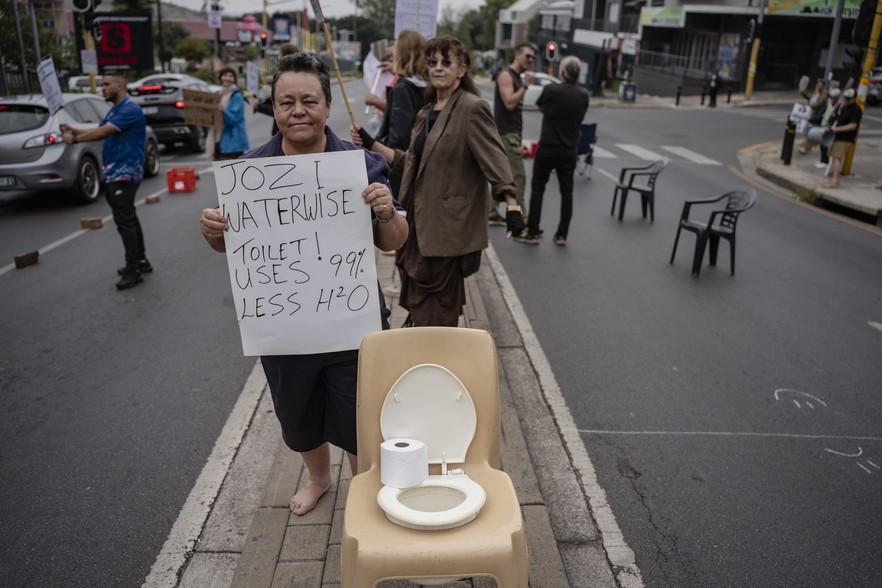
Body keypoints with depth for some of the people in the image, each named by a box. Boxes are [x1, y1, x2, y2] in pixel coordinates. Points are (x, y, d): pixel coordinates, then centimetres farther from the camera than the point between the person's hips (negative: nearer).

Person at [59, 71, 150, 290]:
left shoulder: (130, 109, -15)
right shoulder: (115, 110, 18)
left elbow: (103, 132, -22)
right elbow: (100, 132, 12)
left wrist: (74, 139, -14)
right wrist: (72, 130, -1)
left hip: (124, 174, -10)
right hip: (113, 174, 10)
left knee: (125, 221, -9)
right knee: (128, 219, 14)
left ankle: (133, 271, -4)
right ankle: (140, 261, 23)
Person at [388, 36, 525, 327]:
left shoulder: (472, 108, -11)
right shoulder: (426, 113, 14)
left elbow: (493, 158, -19)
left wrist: (512, 205, -30)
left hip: (447, 226, -8)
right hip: (419, 222, 8)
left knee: (436, 312, 0)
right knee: (417, 303, 16)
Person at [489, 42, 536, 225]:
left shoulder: (518, 78, 18)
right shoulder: (506, 75, -10)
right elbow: (509, 103, -22)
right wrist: (526, 85, -20)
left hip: (512, 133, 10)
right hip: (506, 133, -10)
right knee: (518, 175, -9)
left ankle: (492, 214, 14)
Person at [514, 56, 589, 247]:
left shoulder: (551, 90, -11)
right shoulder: (584, 95, 0)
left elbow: (540, 108, 8)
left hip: (547, 148, -3)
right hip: (570, 150, 3)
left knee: (537, 189, 6)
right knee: (567, 191, 9)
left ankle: (532, 233, 6)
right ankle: (562, 235, 12)